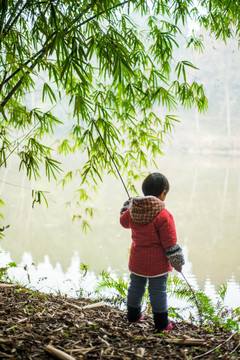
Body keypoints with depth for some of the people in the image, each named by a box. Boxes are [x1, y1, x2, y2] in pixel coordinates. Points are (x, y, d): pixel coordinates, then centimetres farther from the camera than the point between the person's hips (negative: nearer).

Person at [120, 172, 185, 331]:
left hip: (137, 261, 6)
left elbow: (124, 221, 19)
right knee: (158, 291, 5)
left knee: (135, 287, 20)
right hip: (157, 263, -5)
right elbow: (170, 243, -17)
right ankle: (161, 323, 16)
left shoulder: (133, 209, -4)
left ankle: (133, 315, 37)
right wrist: (177, 262, -6)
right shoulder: (163, 215, -22)